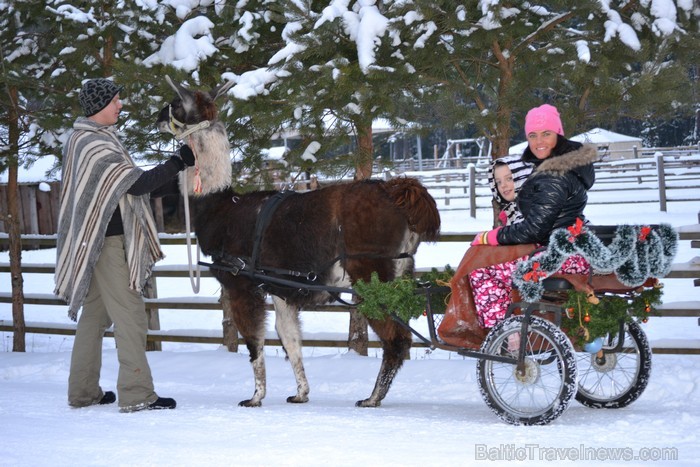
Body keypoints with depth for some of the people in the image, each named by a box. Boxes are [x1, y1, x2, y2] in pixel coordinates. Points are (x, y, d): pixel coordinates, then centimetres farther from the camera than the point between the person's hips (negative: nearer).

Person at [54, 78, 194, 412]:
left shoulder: (81, 139, 13)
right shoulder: (94, 145, -19)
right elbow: (136, 184, -24)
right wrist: (179, 162, -20)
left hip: (94, 242, 10)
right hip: (107, 241, -10)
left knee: (94, 314, 15)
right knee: (129, 315, -7)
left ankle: (82, 392, 19)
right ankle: (136, 394, -7)